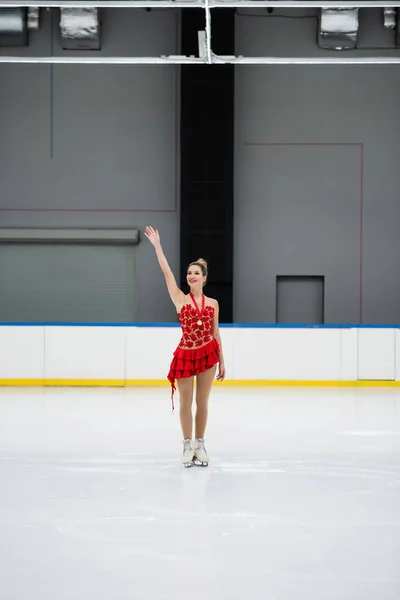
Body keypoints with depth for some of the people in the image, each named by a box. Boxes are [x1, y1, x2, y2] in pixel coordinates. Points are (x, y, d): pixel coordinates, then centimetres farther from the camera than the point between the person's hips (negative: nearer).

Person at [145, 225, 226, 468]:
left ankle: (200, 444, 20)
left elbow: (216, 334, 9)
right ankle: (188, 445, 17)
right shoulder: (180, 299, -2)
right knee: (186, 403, 5)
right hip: (186, 355, -1)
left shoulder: (213, 304, 4)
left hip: (208, 354, 2)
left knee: (202, 402, 9)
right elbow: (167, 272, -9)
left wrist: (222, 362, 8)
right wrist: (157, 245, -12)